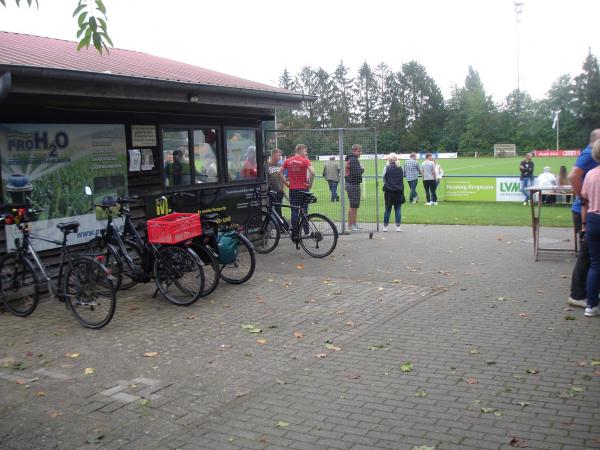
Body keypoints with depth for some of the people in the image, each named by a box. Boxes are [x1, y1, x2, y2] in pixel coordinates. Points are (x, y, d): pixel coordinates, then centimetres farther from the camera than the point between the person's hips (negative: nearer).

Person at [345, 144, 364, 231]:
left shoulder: (355, 159, 18)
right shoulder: (353, 160, -16)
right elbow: (356, 173, -24)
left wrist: (360, 170, 2)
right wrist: (362, 169, -7)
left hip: (355, 185, 11)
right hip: (352, 185, -11)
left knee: (356, 205, 15)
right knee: (353, 205, -7)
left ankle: (354, 224, 22)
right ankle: (350, 225, -3)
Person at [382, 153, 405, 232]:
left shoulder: (387, 169, -7)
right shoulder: (400, 169, 2)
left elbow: (384, 179, 2)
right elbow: (402, 180, 10)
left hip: (389, 191, -2)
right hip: (399, 191, 2)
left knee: (388, 209, 6)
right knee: (398, 209, 5)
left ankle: (385, 226, 9)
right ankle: (398, 226, 4)